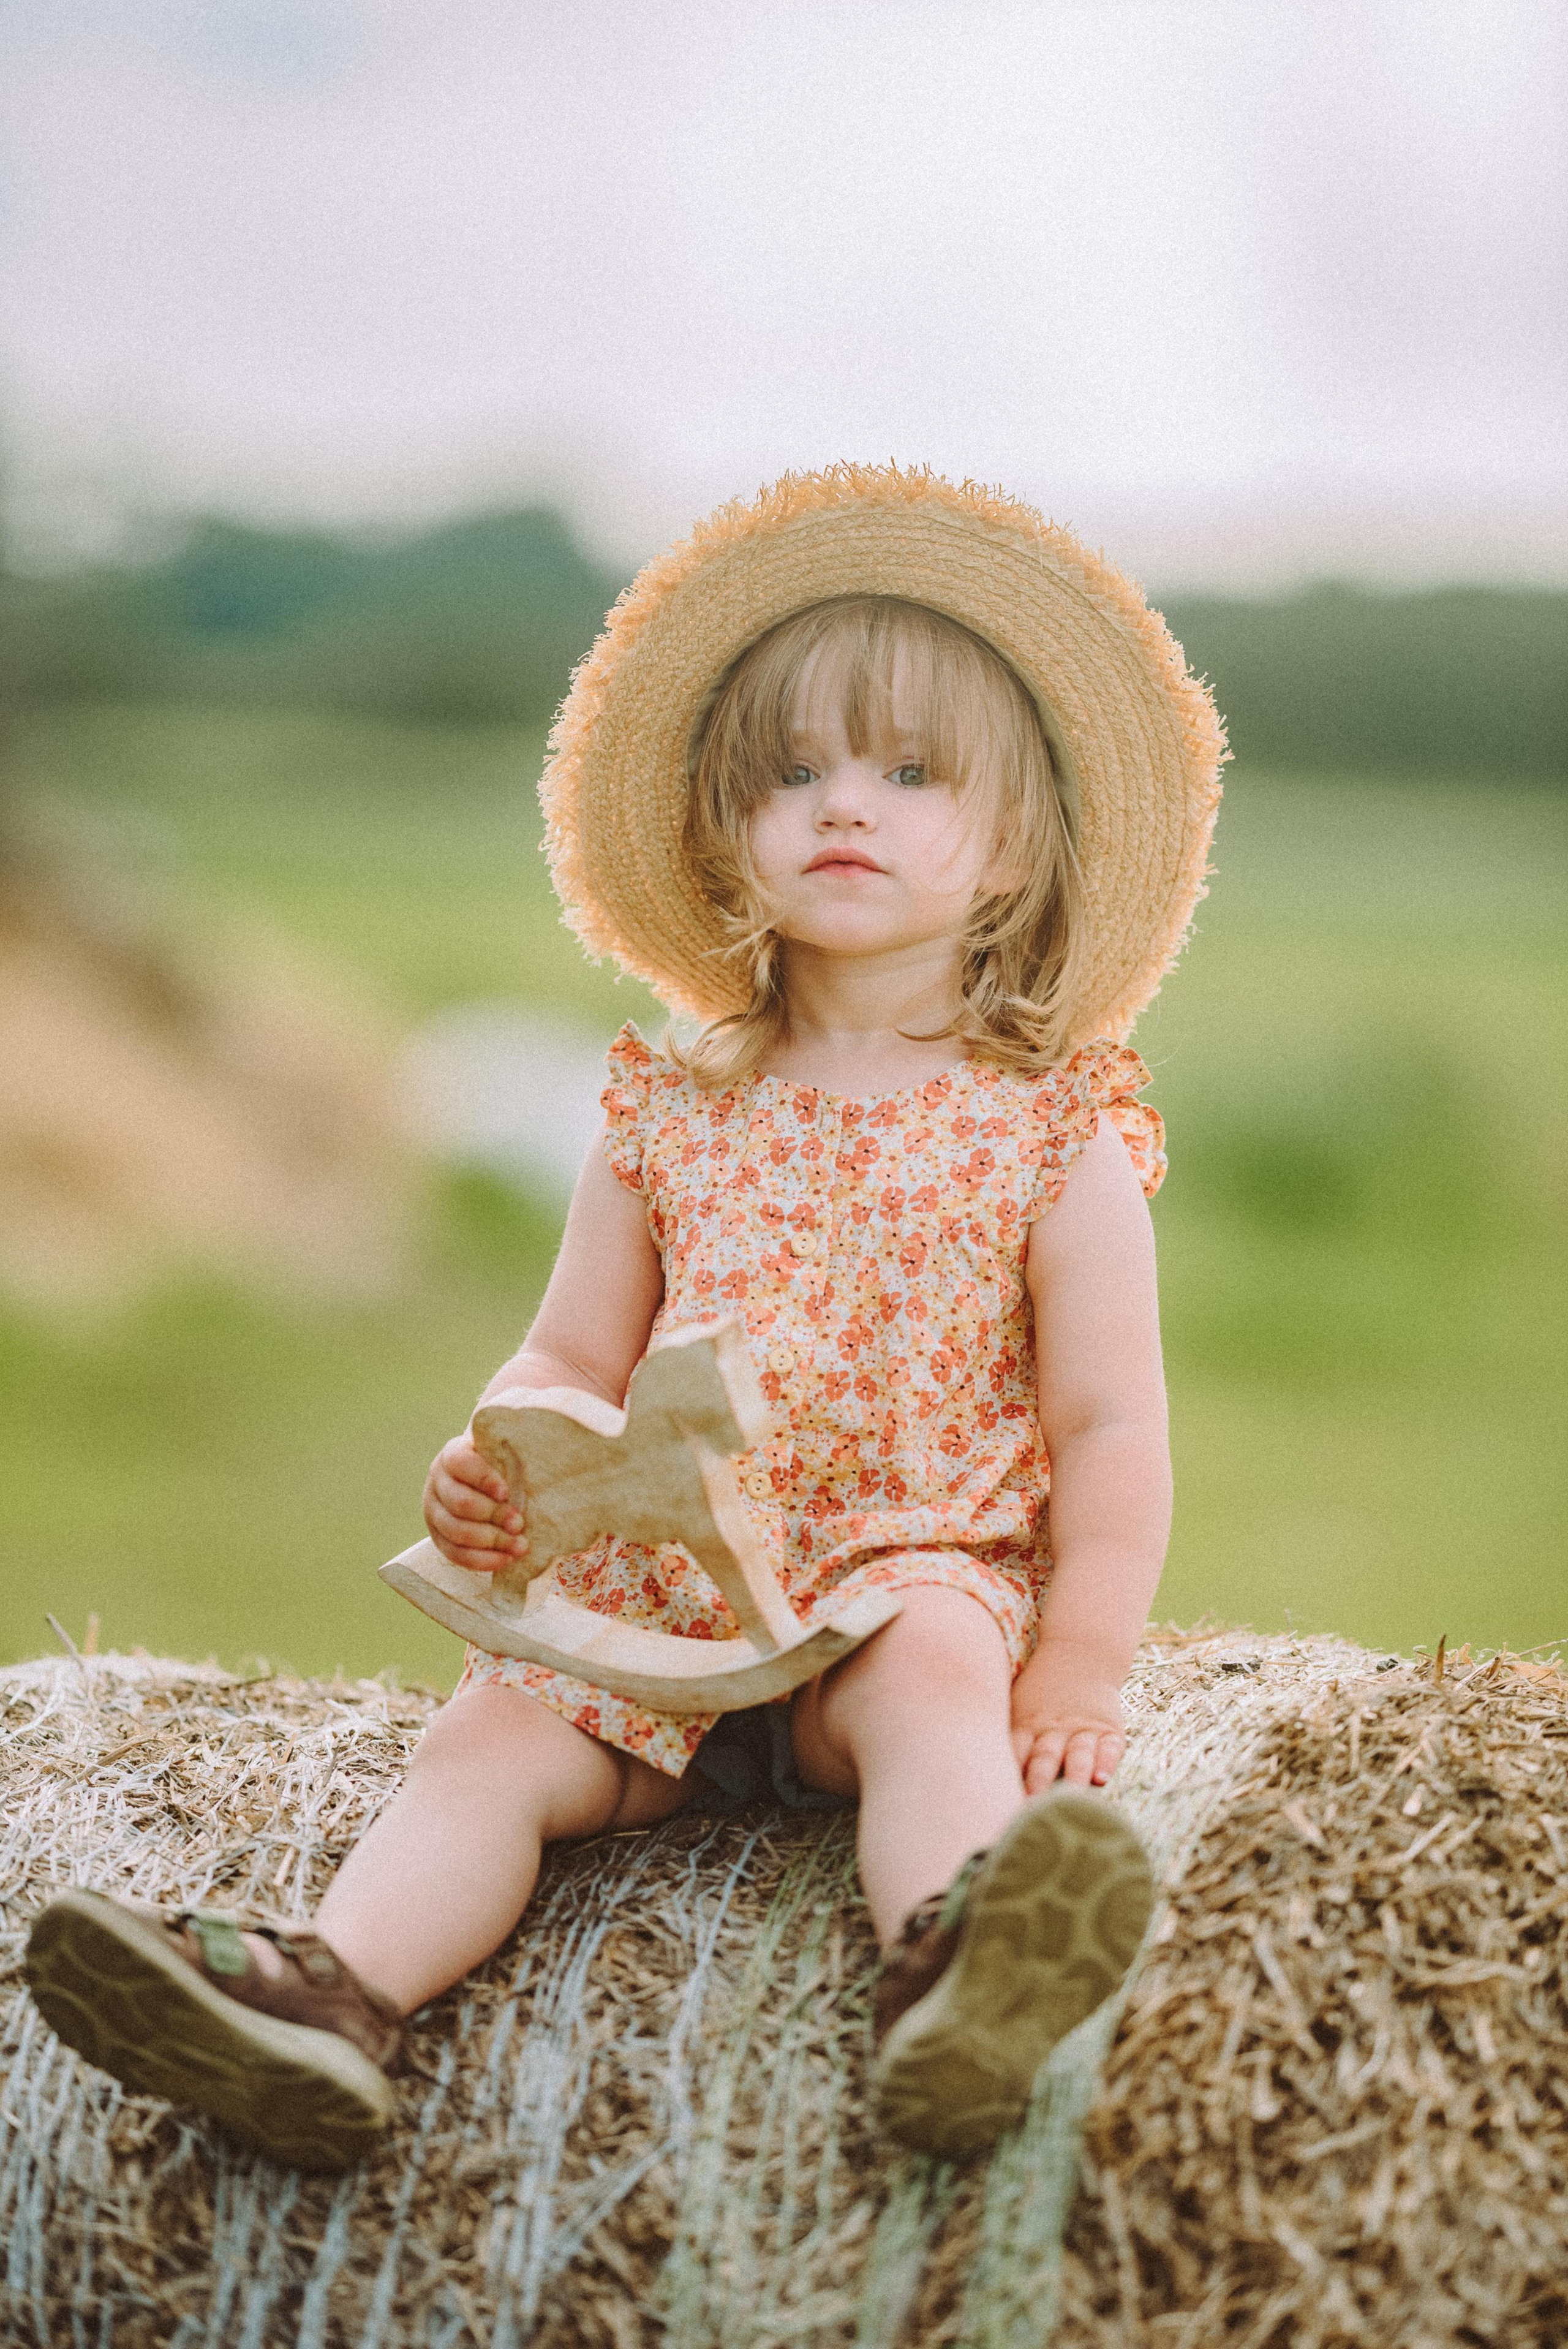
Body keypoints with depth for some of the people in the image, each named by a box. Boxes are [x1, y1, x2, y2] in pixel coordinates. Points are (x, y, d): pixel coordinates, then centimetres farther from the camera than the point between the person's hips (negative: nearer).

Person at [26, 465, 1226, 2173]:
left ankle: (956, 1974, -58)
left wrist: (1077, 1675, -8)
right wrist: (492, 1466, -7)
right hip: (656, 1593, 4)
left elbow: (1109, 1426, 1)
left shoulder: (1051, 1134, 2)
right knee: (488, 1739, -20)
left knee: (931, 1680, -35)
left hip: (917, 1581, -3)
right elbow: (573, 1359, 15)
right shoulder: (670, 1117, 11)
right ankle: (329, 1998, -39)